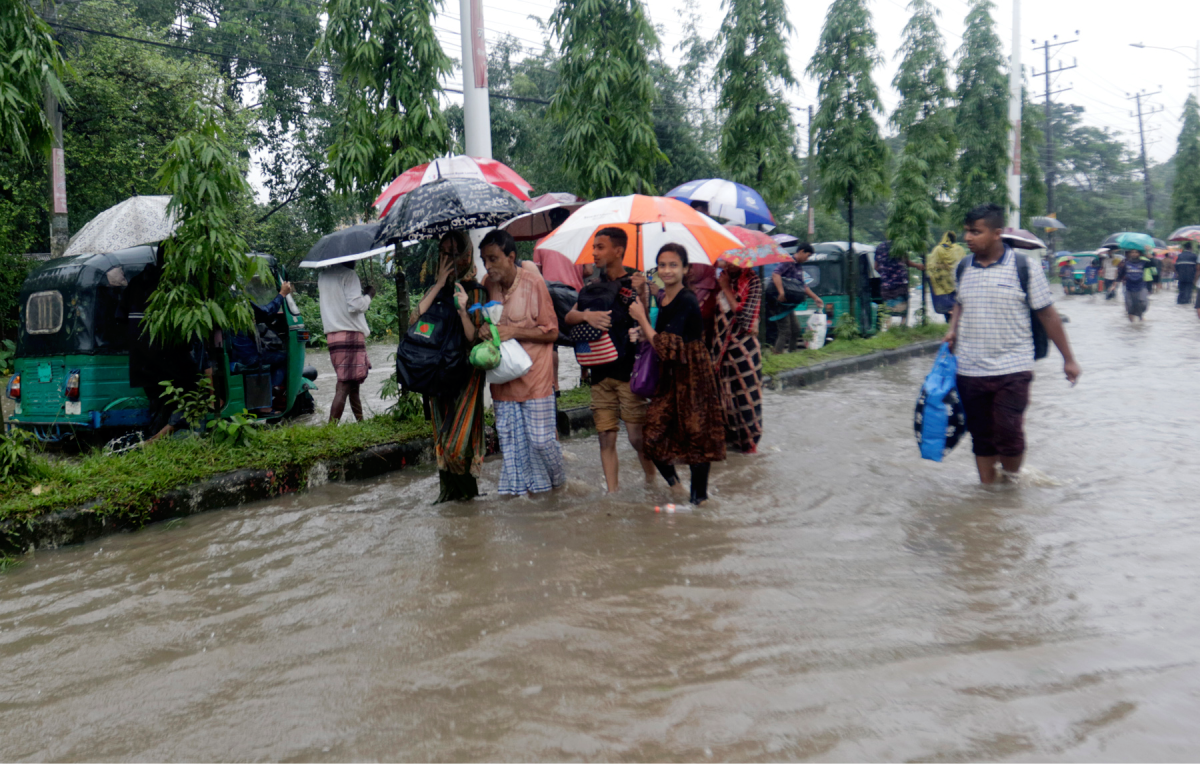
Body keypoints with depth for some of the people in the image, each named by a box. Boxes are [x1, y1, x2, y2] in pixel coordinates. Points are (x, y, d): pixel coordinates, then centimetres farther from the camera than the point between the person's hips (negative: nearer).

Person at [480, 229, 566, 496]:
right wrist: (483, 330, -5)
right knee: (510, 439, 8)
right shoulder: (487, 285, 4)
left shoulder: (534, 283, -12)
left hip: (534, 374, -5)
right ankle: (520, 487, 24)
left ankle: (558, 482, 27)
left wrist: (513, 332, -20)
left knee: (540, 438, 0)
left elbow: (551, 332, -9)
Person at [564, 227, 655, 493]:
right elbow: (569, 317, 8)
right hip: (600, 371, 5)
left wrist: (641, 294, -25)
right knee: (606, 437, 5)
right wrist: (586, 315, -12)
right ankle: (612, 492, 12)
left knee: (637, 436, -4)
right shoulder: (594, 284, 13)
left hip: (628, 370, -5)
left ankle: (652, 484, 17)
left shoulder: (634, 283, -2)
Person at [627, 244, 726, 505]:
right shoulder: (661, 299, 8)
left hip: (692, 374, -8)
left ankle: (699, 497, 14)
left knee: (695, 435, 2)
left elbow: (666, 347, -22)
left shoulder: (687, 302, -18)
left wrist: (641, 318, -13)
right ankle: (674, 483, 25)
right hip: (670, 376, 8)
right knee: (654, 431, 4)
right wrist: (644, 335, -2)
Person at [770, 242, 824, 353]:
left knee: (796, 329, 14)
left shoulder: (799, 266, 17)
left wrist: (815, 298, 26)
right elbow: (775, 274, -30)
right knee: (785, 331, -11)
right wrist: (781, 292, -37)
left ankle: (792, 352, 24)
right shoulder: (789, 262, -13)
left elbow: (803, 286, 27)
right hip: (781, 302, -10)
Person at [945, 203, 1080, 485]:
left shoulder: (1024, 267, -6)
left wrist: (1068, 359, 1)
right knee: (981, 438, 10)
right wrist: (953, 329, 4)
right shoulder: (963, 268, 6)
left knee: (1008, 435, -7)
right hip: (970, 370, 4)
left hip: (1012, 369, -4)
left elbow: (1048, 315, -1)